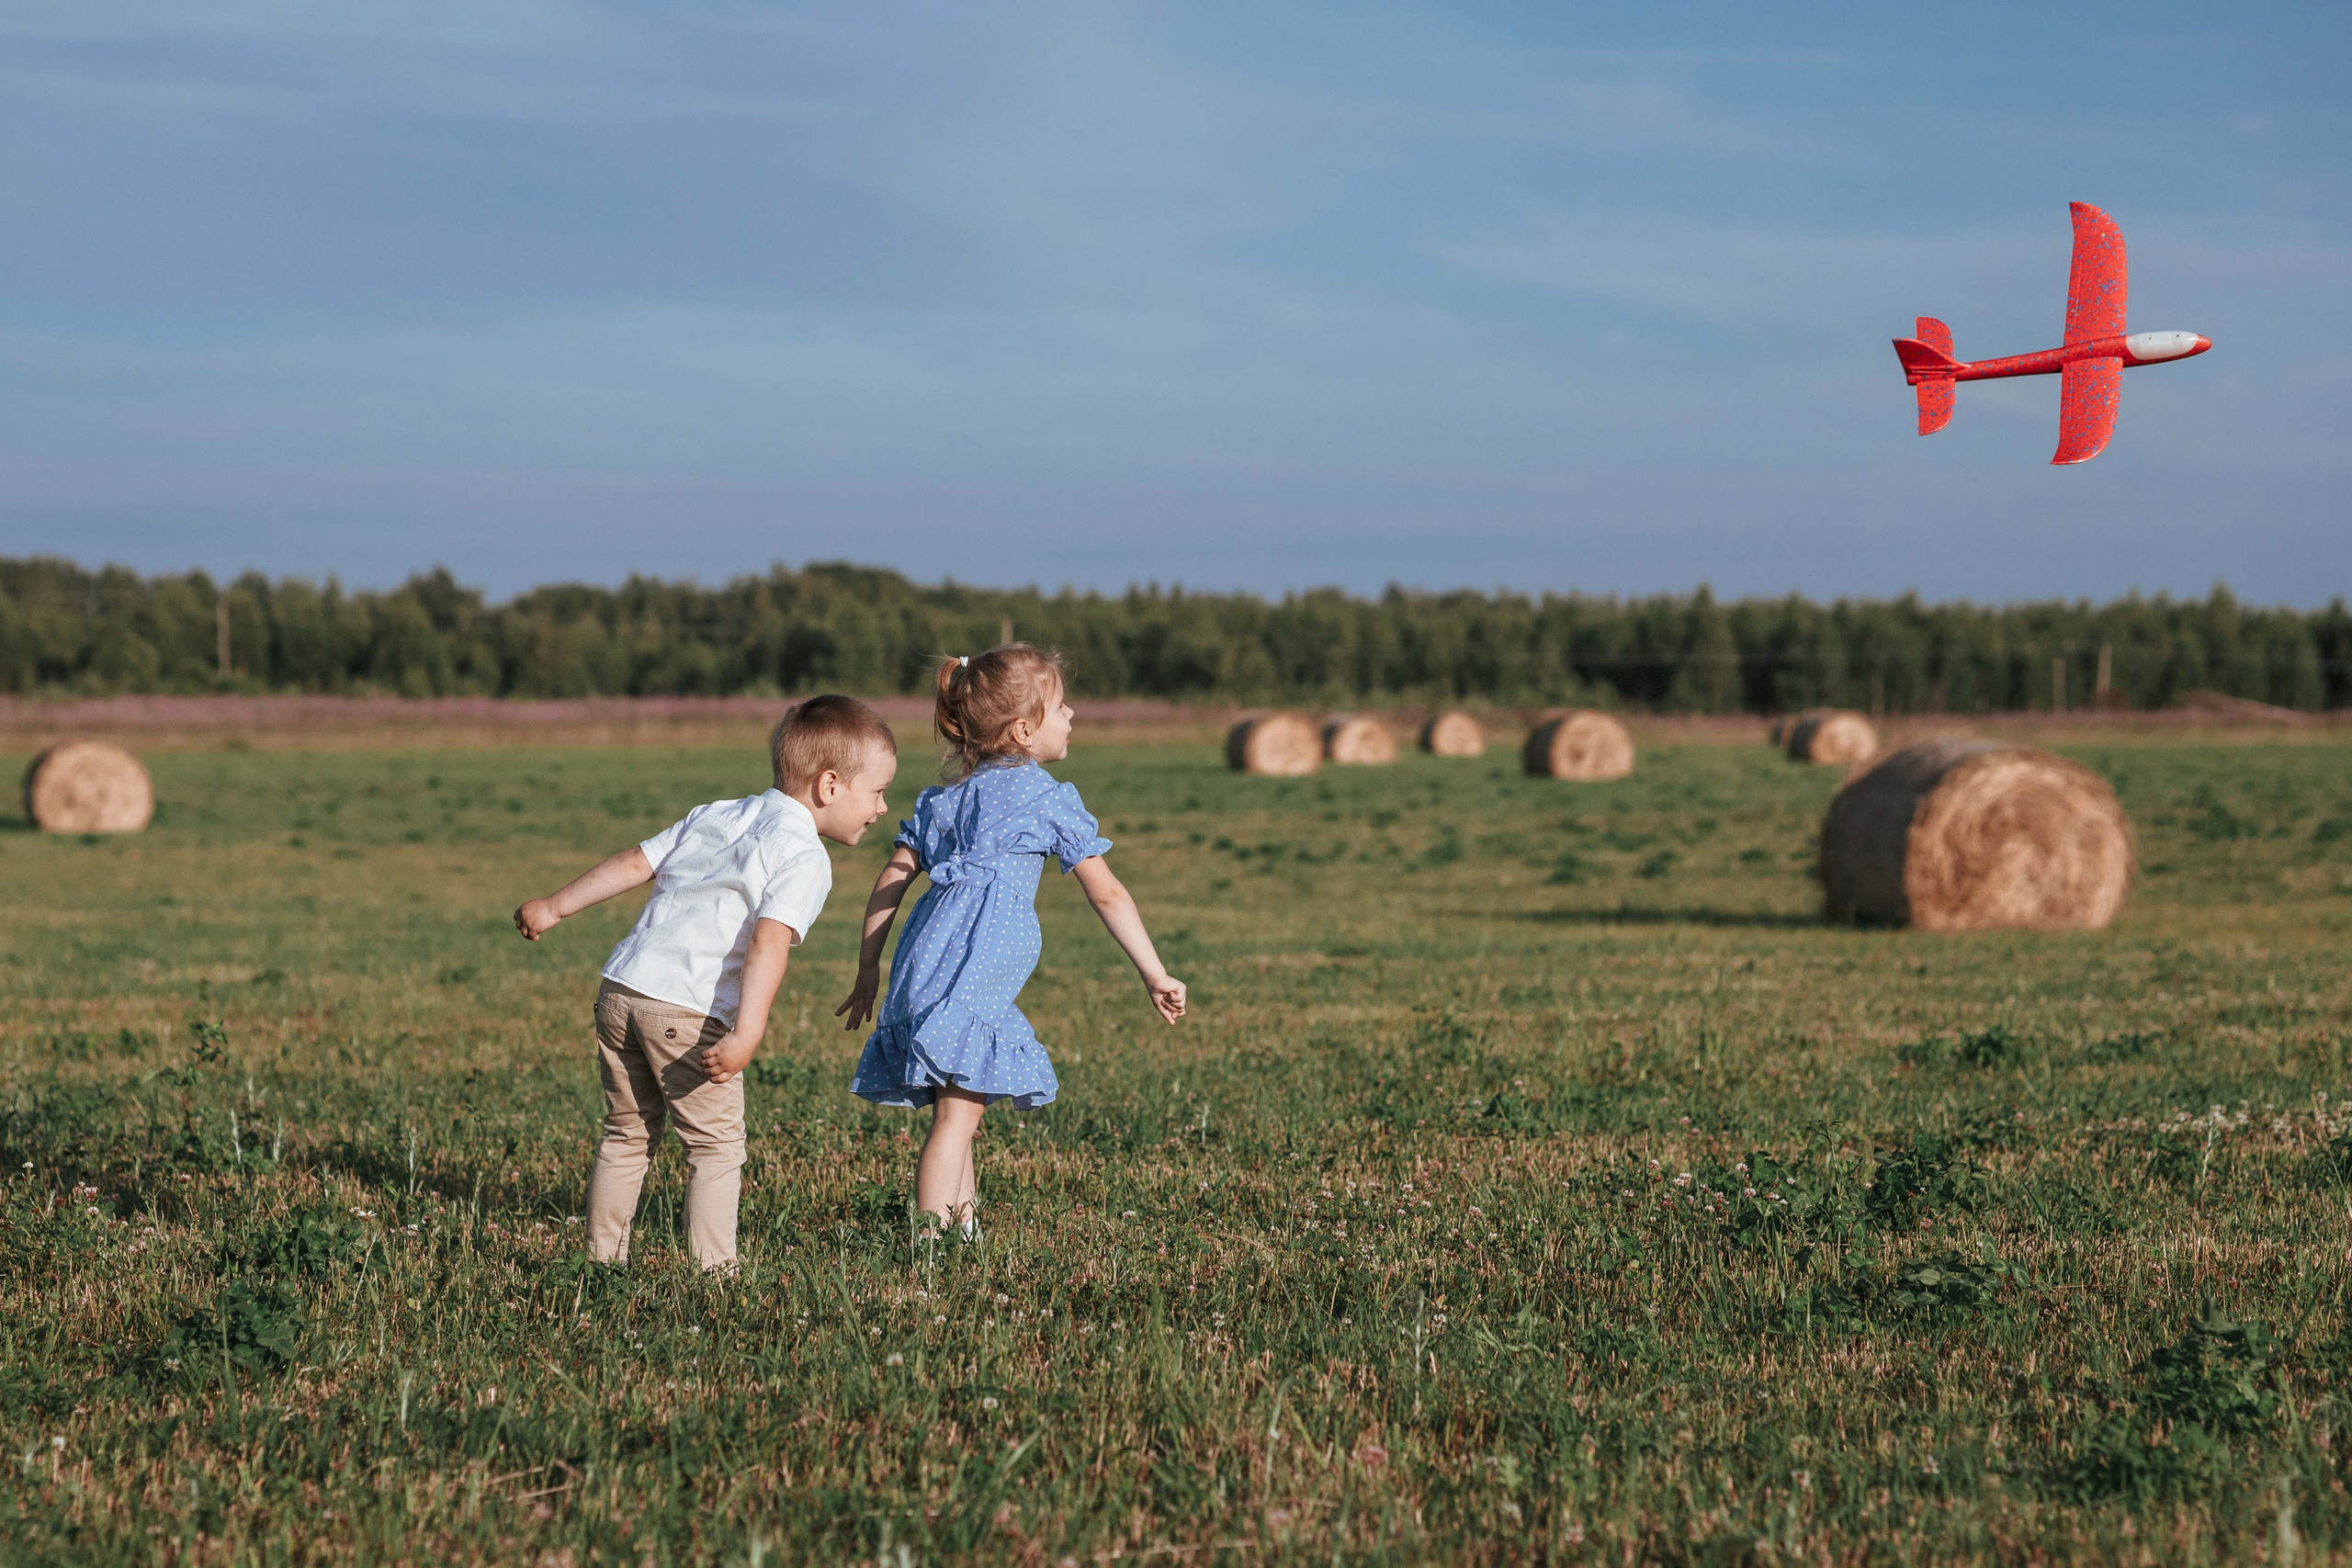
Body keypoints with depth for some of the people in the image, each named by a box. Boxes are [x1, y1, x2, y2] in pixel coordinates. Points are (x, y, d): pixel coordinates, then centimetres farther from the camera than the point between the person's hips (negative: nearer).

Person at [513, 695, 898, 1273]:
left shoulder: (714, 815, 18)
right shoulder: (805, 859, -5)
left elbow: (634, 864, 18)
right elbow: (767, 942, -19)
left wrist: (554, 907, 26)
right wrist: (746, 1035, -28)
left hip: (621, 989, 7)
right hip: (688, 1014, -7)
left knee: (628, 1134, 19)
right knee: (716, 1146, 4)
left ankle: (603, 1256, 26)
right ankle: (712, 1269, 0)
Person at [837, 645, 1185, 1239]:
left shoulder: (945, 797, 21)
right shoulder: (1051, 800, 3)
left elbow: (892, 881, 17)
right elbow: (1107, 895, 3)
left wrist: (868, 971, 22)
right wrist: (1155, 975, 8)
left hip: (923, 967, 7)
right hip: (974, 978, -7)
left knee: (956, 1113, 15)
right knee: (957, 1116, -10)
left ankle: (965, 1232, 19)